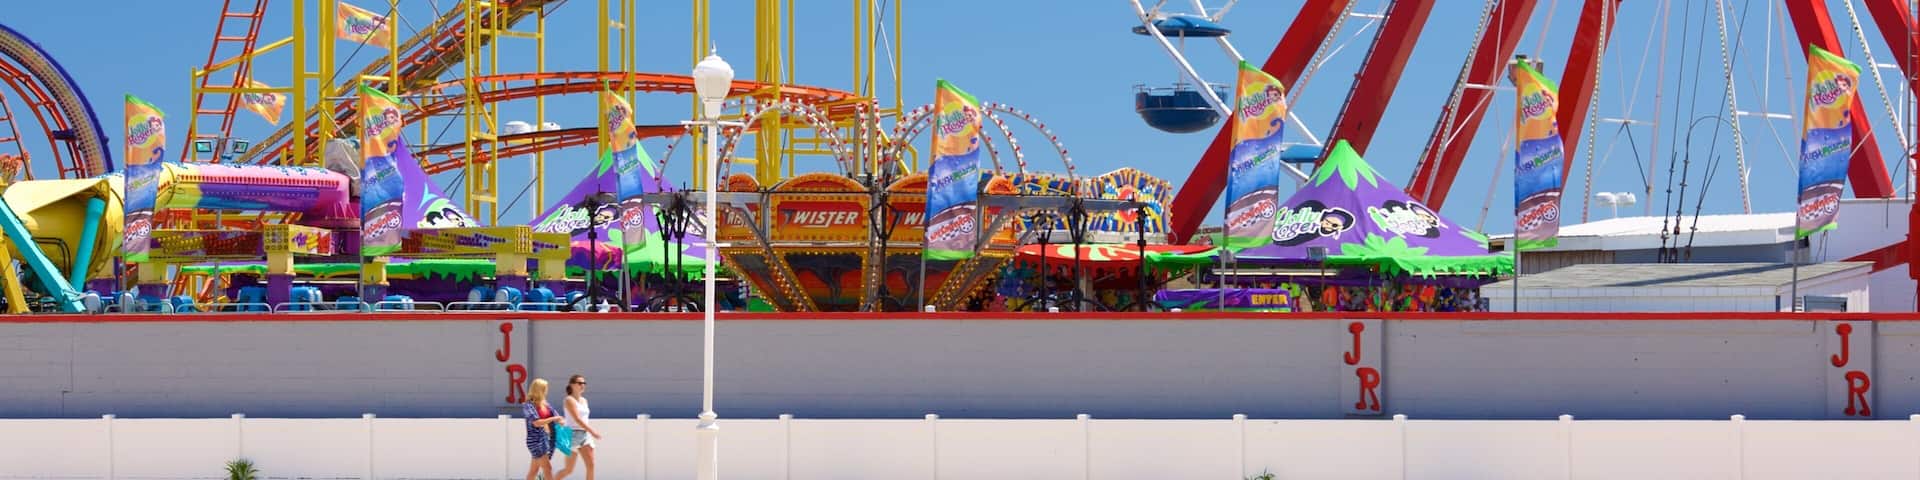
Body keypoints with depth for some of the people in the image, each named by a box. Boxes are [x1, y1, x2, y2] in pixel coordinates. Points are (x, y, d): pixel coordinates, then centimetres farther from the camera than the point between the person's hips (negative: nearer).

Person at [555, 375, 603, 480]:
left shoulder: (584, 400, 14)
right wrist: (592, 431, -24)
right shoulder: (569, 400, -10)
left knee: (591, 465, -3)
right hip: (573, 435, -7)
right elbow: (577, 419, -20)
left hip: (585, 435, 7)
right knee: (569, 469, -2)